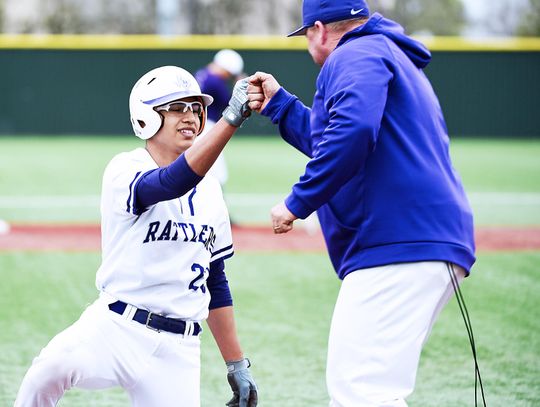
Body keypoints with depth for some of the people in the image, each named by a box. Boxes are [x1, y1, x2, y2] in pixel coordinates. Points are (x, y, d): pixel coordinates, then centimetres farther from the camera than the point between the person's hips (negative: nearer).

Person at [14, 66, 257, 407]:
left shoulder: (209, 190, 12)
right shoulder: (125, 172, -6)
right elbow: (173, 184, -30)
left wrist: (237, 366, 15)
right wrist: (231, 119, -39)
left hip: (179, 350, 5)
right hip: (116, 328, -5)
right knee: (53, 367, -33)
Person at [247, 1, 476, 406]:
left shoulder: (356, 55, -2)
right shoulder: (394, 58, 30)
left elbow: (352, 133, -23)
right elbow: (327, 139, 39)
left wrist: (297, 203, -17)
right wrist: (277, 103, 40)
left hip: (399, 248, -11)